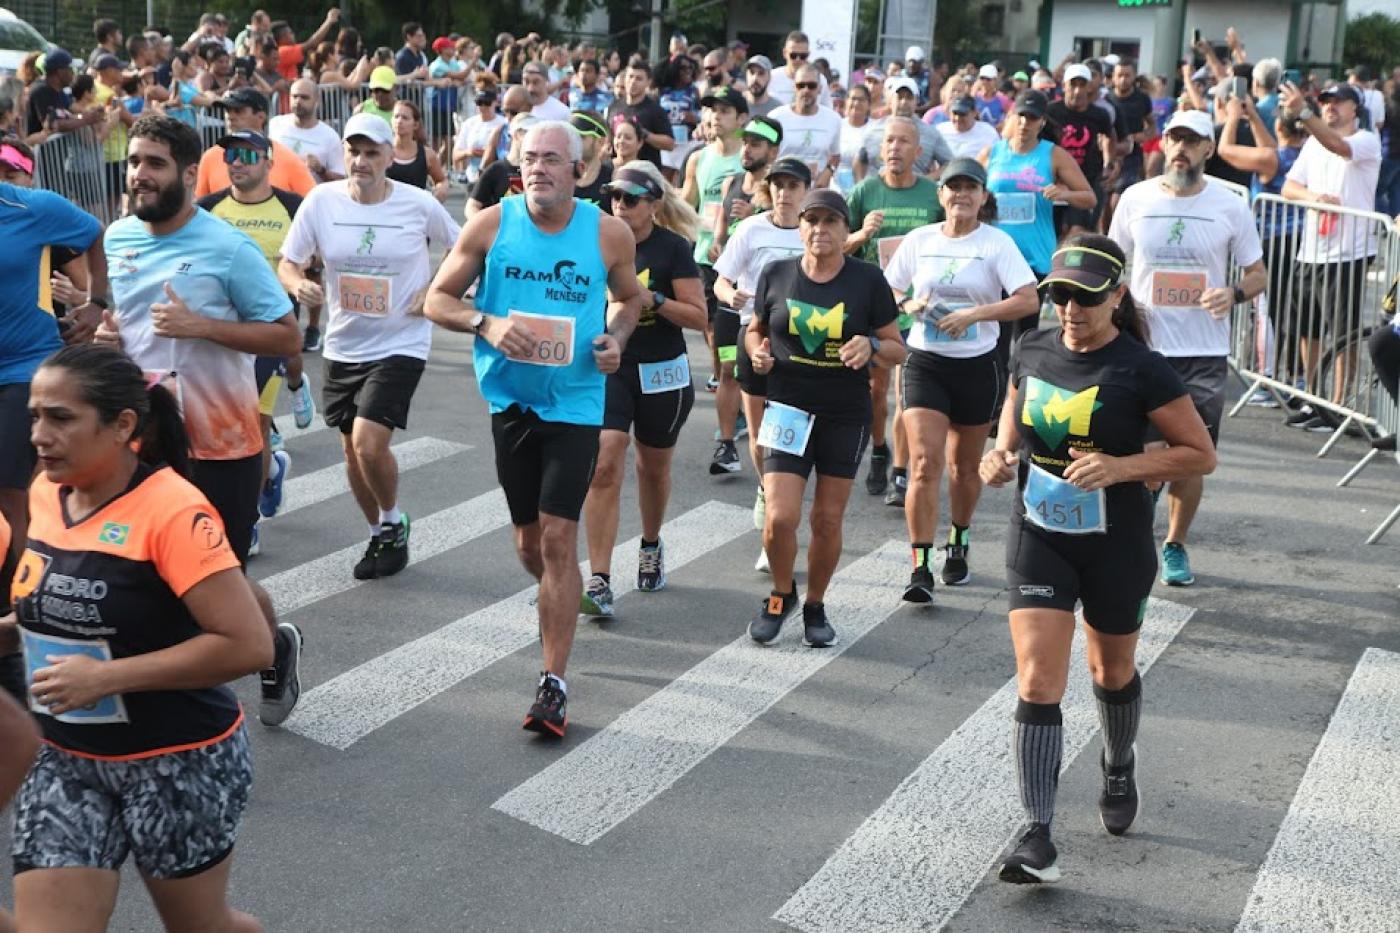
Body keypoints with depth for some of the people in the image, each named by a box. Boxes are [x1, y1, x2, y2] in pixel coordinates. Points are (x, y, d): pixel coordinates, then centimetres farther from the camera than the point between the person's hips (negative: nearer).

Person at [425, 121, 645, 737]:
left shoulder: (609, 234, -5)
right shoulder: (491, 225, -5)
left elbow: (629, 297, 14)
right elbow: (438, 299, 0)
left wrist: (616, 336, -7)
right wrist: (486, 323, -19)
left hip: (575, 404, -2)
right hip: (511, 399, 2)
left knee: (558, 539, -9)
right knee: (529, 540, 12)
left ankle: (554, 685, -2)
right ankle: (560, 605, 47)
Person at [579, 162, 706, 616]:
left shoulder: (673, 248, -8)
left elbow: (699, 316, -10)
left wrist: (653, 299, -23)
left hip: (662, 374, -1)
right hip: (607, 368, 1)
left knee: (653, 467, 18)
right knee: (603, 467, -14)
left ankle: (651, 545, 47)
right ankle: (599, 583, -15)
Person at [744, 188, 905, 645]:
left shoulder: (867, 280, -2)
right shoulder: (776, 274, 1)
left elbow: (897, 348, 3)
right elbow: (755, 330, 16)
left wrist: (871, 346, -18)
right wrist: (757, 351, -7)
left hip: (846, 415, 0)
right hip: (788, 409, 0)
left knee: (828, 520, 7)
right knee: (780, 518, -10)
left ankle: (815, 607, 28)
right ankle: (782, 594, 19)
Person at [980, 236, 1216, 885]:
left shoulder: (1142, 371, -16)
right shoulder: (1032, 351, -2)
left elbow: (1201, 455, -11)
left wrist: (1121, 467, -24)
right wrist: (999, 457, -8)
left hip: (1116, 547, -2)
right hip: (1038, 541, 2)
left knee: (1112, 671, 20)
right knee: (1037, 685, -9)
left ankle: (1119, 767, 52)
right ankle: (1038, 840, -9)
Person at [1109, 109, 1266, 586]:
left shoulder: (1230, 207, -1)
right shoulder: (1135, 199, 1)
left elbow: (1258, 273, 7)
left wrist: (1234, 293, -15)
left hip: (1205, 354, 0)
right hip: (1144, 347, 0)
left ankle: (1176, 546, 26)